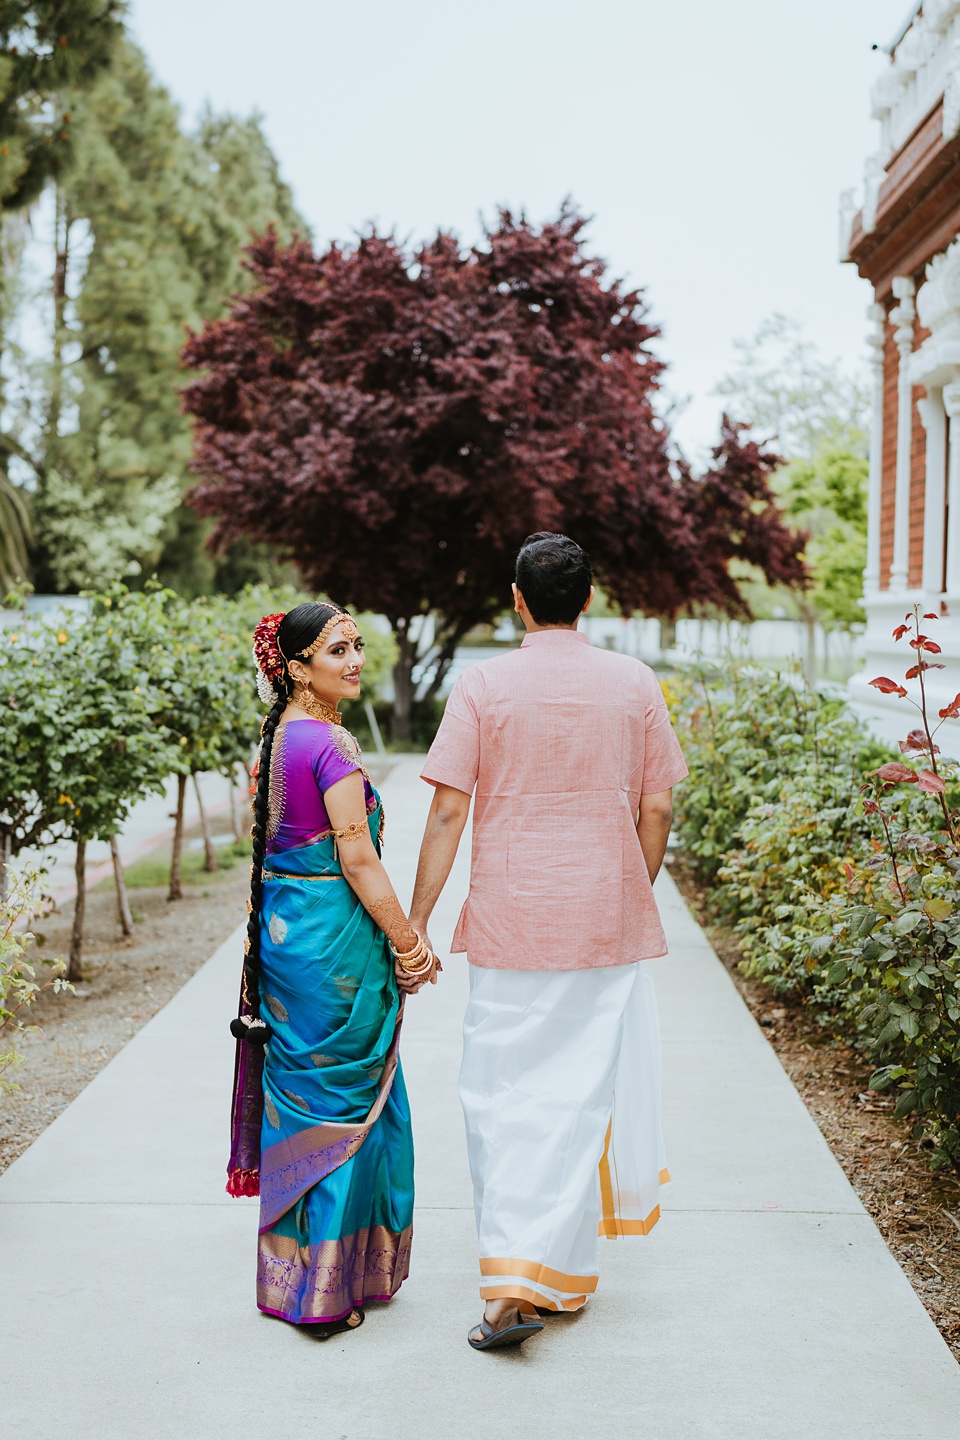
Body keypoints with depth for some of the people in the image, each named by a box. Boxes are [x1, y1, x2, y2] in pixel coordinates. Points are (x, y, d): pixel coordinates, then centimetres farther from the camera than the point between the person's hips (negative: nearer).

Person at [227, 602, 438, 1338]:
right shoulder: (332, 744, -18)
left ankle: (289, 1272, 28)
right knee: (346, 1104, 3)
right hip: (335, 938, -9)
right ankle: (332, 1285, 12)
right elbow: (358, 860, -19)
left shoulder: (275, 737, 9)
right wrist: (409, 946, -11)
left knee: (296, 1100, 16)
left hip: (281, 929, 9)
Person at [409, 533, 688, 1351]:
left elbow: (447, 812, -7)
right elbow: (655, 809, 3)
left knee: (504, 1098, 6)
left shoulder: (483, 686, -5)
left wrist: (416, 922, -2)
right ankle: (562, 1274, 19)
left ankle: (511, 1286, 1)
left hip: (509, 923, -1)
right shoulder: (635, 684, 1)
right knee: (582, 1097, 11)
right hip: (607, 920, 2)